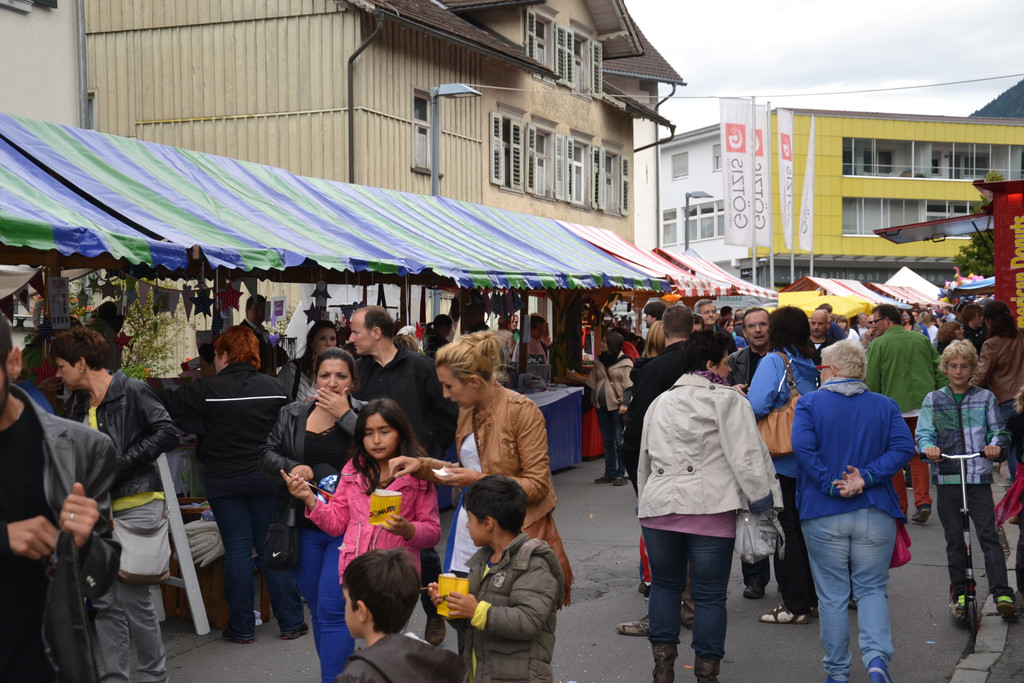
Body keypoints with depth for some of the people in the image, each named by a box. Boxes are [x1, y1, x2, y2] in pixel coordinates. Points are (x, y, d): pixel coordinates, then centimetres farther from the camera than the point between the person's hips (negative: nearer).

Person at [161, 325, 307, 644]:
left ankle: (241, 628, 8)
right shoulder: (273, 387, 0)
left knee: (237, 549, 4)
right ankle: (291, 622, 11)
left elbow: (166, 405, -2)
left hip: (224, 481, -2)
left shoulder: (209, 390, -8)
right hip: (267, 478, 2)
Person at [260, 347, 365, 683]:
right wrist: (291, 467, -12)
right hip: (304, 527, 5)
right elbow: (267, 453, 8)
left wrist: (344, 415, -18)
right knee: (317, 610, 15)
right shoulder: (293, 414, 7)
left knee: (331, 611, -11)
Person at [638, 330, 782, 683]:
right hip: (709, 508, -5)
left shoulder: (660, 402, 18)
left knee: (665, 584, 19)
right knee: (709, 595, 4)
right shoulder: (728, 400, -1)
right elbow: (747, 457, -9)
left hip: (658, 505, 5)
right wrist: (763, 501, -3)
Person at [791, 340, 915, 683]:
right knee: (871, 589, 10)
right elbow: (903, 447, -7)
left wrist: (830, 485, -14)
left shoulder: (809, 404, -2)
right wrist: (867, 478, -12)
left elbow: (802, 446, -17)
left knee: (832, 594, 8)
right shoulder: (885, 406, 6)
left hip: (823, 515, -2)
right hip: (875, 514, 2)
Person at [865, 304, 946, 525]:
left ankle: (899, 508, 12)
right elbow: (940, 372, 8)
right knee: (918, 455, 16)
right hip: (924, 405, 4)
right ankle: (923, 501, 1)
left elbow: (872, 382, -7)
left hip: (894, 409, -4)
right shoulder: (921, 339, 9)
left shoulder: (878, 344, -5)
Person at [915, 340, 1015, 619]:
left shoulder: (985, 398, 8)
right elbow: (923, 433, 2)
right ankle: (958, 593, 16)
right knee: (954, 539, 7)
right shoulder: (933, 400, 9)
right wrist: (928, 447, -21)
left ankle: (1002, 593, -9)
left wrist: (996, 444, -17)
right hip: (946, 477, 1)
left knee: (988, 535, -8)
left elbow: (999, 430, 5)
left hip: (978, 475, -1)